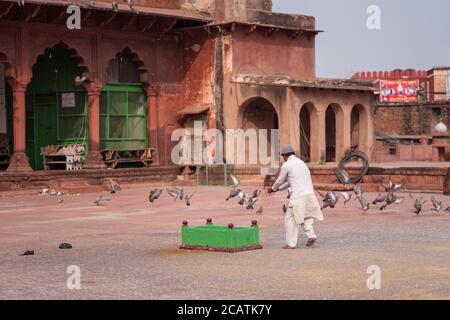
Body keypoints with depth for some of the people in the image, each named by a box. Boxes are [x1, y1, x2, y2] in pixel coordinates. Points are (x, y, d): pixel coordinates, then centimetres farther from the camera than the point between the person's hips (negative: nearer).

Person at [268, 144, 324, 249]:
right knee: (305, 217, 21)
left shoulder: (286, 165, -4)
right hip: (310, 194, 7)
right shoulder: (301, 163, 22)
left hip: (298, 196, -7)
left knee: (291, 219, 6)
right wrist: (278, 189, 38)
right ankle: (311, 235, 1)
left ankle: (291, 243, 8)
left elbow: (280, 180, 8)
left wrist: (273, 188, 29)